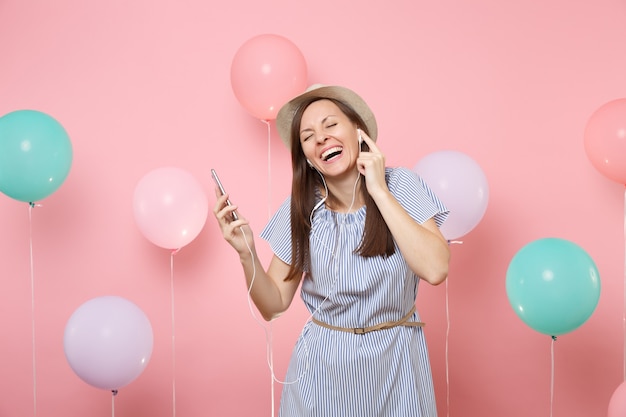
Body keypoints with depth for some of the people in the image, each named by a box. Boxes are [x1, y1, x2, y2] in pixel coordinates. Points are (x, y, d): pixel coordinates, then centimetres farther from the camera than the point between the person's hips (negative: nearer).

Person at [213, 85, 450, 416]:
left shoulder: (401, 186, -10)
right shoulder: (301, 209, -7)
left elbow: (435, 269, -24)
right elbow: (274, 305, -3)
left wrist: (379, 191, -21)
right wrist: (246, 253, -20)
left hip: (394, 363, 0)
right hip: (323, 369, 1)